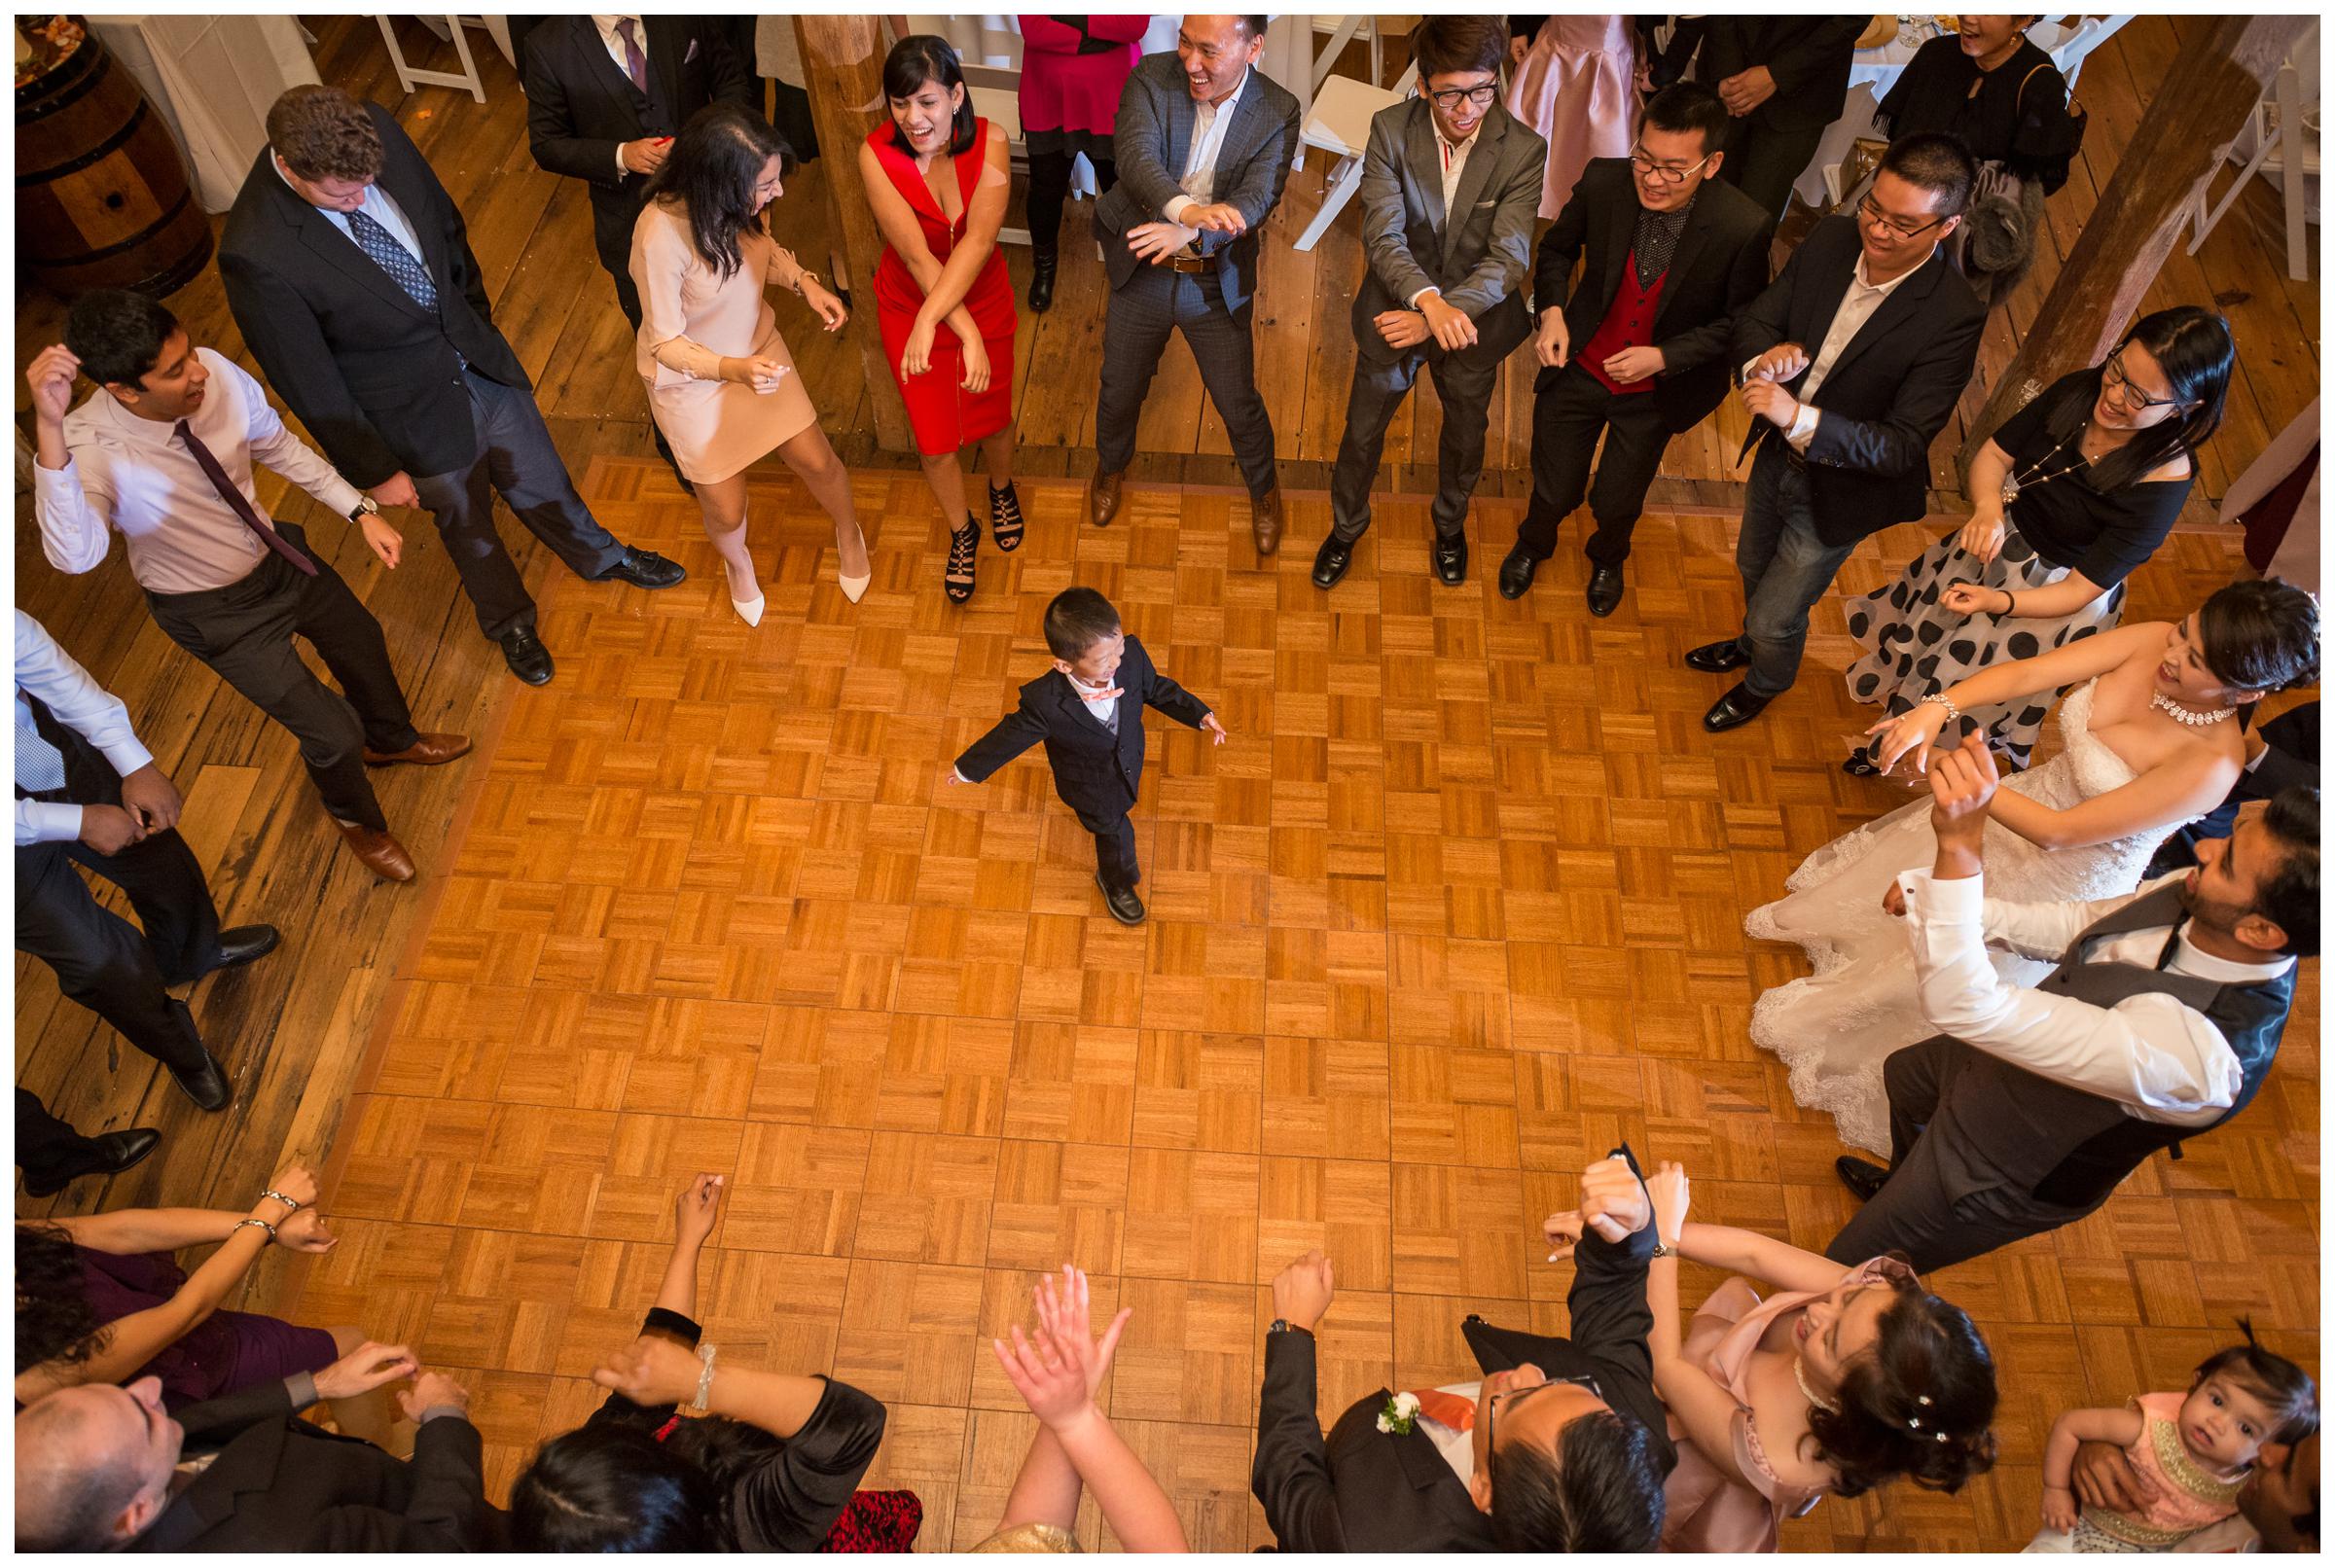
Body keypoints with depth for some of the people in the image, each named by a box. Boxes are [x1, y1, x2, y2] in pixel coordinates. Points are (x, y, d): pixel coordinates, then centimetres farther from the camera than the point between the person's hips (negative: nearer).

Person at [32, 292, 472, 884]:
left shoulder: (216, 374, -24)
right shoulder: (89, 448, -36)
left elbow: (277, 445, -3)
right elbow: (75, 555, -55)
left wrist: (361, 510, -6)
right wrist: (48, 429, -64)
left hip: (277, 553, 5)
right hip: (216, 613, -5)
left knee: (362, 643, 27)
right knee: (331, 731, 2)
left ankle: (392, 740, 63)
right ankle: (358, 820, 38)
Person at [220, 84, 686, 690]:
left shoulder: (376, 130, -19)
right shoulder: (256, 254, -32)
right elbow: (310, 385, -20)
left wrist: (477, 316, 12)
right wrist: (373, 471, -9)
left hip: (480, 360, 4)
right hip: (416, 412, -4)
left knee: (542, 481, 26)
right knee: (467, 525, 22)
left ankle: (601, 557, 56)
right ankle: (510, 622, 50)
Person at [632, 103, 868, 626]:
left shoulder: (740, 202, -21)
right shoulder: (660, 235, -37)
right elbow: (667, 344, -25)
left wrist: (804, 281, -16)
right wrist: (733, 369, -43)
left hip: (756, 348, 4)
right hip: (691, 375, -4)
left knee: (816, 460, 10)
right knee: (726, 510, 9)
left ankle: (849, 533, 45)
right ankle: (737, 562, 48)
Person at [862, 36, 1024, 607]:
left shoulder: (988, 142, -21)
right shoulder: (876, 154, -23)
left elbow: (979, 239, -30)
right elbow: (916, 255, -28)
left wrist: (930, 321, -40)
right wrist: (966, 333, -35)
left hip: (984, 302, 1)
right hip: (908, 311, -1)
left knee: (992, 417, 20)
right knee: (934, 440, 9)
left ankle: (1001, 489, 55)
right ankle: (962, 529, 39)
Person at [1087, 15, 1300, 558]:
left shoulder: (1278, 113, -13)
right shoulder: (1151, 79, -13)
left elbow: (1257, 198, -25)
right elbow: (1135, 155, -30)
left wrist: (1187, 232, -46)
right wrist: (1186, 208, -52)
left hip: (1218, 285, -1)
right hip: (1142, 274, 1)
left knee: (1239, 403, 9)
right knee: (1120, 390, 18)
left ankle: (1263, 488, 40)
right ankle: (1111, 465, 51)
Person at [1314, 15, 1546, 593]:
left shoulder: (1523, 151, -20)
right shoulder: (1390, 130, -19)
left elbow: (1508, 260, -24)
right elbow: (1383, 237, -26)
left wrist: (1441, 314, -36)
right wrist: (1428, 300, -43)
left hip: (1473, 319, 1)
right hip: (1399, 309, 0)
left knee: (1465, 432, 23)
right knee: (1362, 430, 16)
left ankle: (1450, 524, 53)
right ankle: (1346, 527, 45)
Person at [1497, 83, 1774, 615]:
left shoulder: (1745, 228, -26)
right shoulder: (1603, 181, -21)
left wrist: (1663, 357, -23)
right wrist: (1552, 311, -18)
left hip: (1654, 390, -1)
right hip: (1579, 367, 1)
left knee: (1616, 501, 18)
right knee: (1555, 491, 14)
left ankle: (1607, 557, 57)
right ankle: (1534, 542, 54)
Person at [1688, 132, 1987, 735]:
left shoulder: (1954, 318, -31)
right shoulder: (1830, 241, -16)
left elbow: (1904, 446, -31)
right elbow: (1754, 318, -6)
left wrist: (1799, 418, -45)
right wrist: (1766, 356, -32)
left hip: (1839, 488, -5)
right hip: (1777, 453, 5)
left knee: (1776, 615, 12)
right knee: (1754, 568, 31)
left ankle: (1766, 683, 48)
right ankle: (1754, 641, 65)